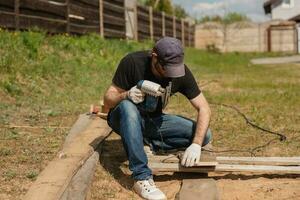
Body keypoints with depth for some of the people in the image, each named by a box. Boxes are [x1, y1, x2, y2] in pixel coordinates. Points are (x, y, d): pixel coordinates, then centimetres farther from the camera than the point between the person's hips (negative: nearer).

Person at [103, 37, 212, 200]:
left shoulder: (181, 72, -17)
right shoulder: (132, 62, -24)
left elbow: (203, 108, -17)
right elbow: (107, 101, -18)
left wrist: (196, 144, -31)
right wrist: (126, 95, -41)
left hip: (153, 121, 3)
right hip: (125, 118, -3)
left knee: (205, 135, -13)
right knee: (127, 106, -40)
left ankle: (147, 143, -9)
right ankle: (142, 177, -37)